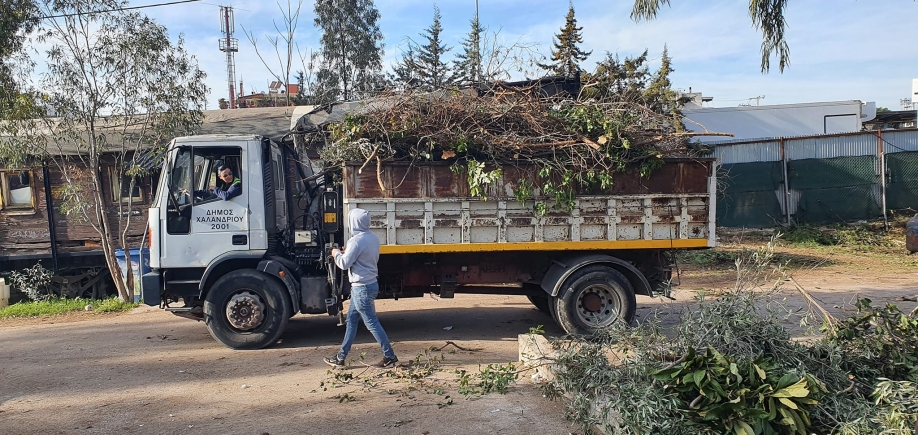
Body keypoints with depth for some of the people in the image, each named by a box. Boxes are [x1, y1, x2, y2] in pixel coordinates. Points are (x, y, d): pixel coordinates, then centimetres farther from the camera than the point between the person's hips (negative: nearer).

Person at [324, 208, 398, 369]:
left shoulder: (356, 241, -21)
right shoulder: (373, 238, 6)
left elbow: (344, 263, -17)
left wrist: (337, 253, 3)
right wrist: (347, 252, 14)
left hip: (362, 288, -10)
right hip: (370, 283, 10)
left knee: (372, 324, -1)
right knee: (351, 321, 15)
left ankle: (390, 357, 7)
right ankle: (341, 357, 23)